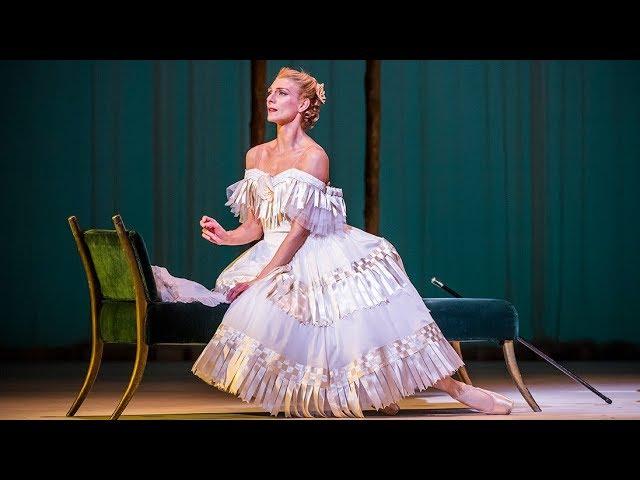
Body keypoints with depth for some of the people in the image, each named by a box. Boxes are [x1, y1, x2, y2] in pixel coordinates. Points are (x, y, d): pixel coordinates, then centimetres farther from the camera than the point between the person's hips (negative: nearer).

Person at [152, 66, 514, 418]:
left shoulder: (314, 157, -7)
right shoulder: (256, 156, 12)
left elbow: (300, 230, -14)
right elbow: (256, 227, 14)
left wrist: (261, 278, -20)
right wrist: (225, 236, -8)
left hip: (317, 255, -5)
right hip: (271, 256, 5)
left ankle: (455, 388, -24)